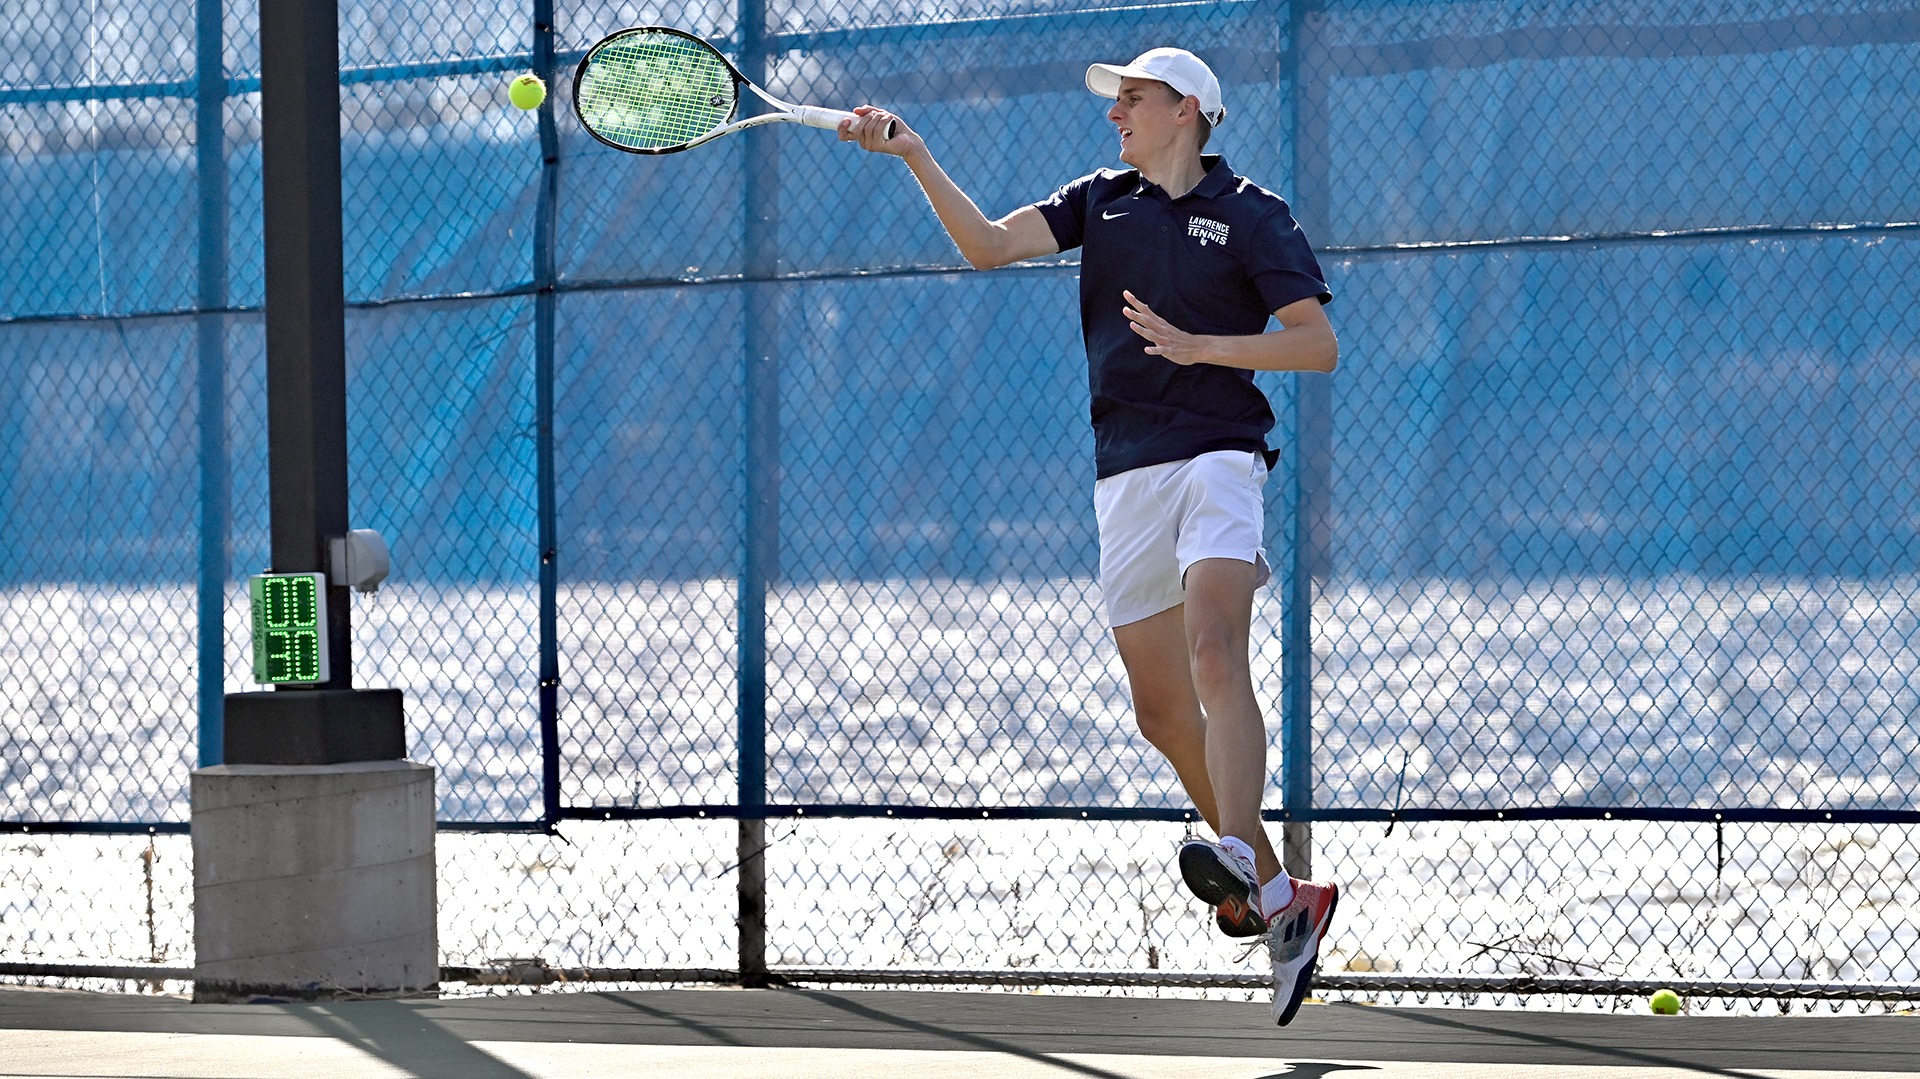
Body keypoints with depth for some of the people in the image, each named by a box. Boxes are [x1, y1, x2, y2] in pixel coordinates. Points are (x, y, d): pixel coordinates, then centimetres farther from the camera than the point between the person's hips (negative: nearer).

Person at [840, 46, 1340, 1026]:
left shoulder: (1251, 215, 2)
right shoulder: (1101, 201, 15)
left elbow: (1319, 345, -3)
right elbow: (989, 245, 4)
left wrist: (1199, 346, -13)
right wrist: (915, 156, -6)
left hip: (1217, 459, -6)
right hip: (1126, 476, 6)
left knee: (1215, 654, -29)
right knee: (1160, 708, 4)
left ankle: (1239, 856, -45)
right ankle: (1279, 904, 15)